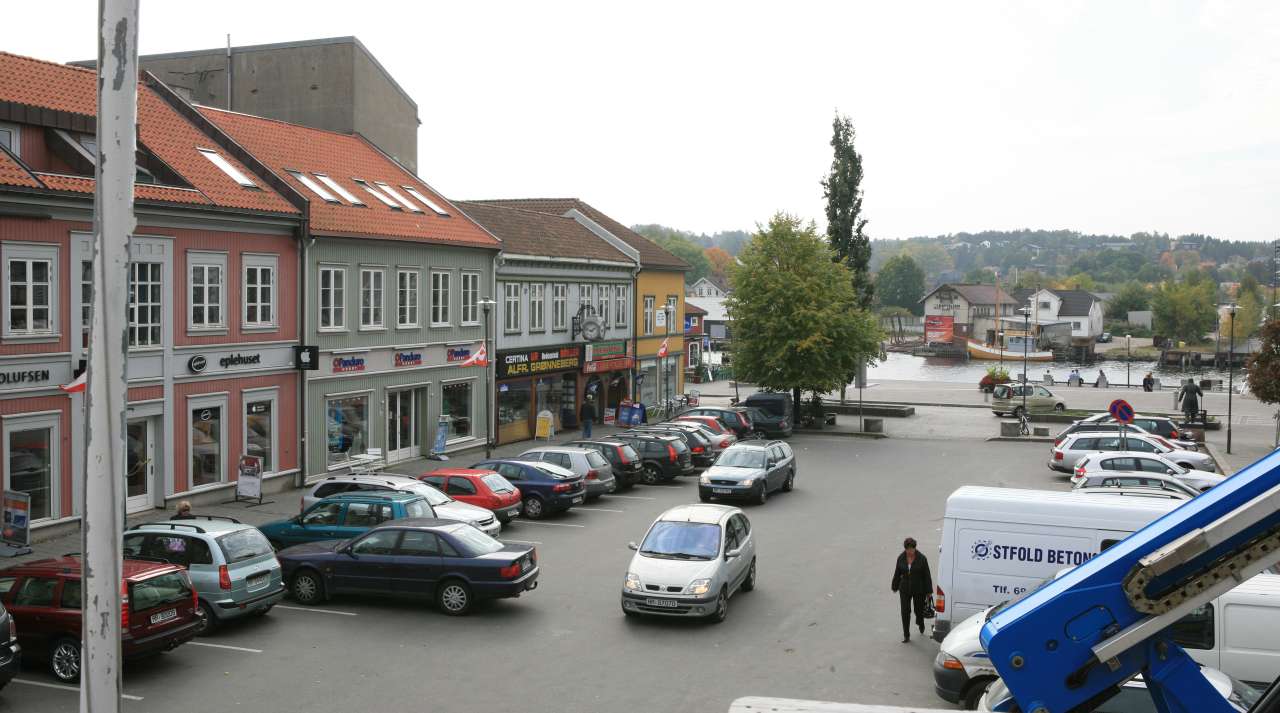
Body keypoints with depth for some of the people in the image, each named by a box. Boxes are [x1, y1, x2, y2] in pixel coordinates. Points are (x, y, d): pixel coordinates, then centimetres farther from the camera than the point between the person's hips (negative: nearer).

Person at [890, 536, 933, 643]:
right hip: (905, 589, 2)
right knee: (905, 611, -3)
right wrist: (895, 586, 15)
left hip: (919, 589, -2)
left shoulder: (921, 558, -11)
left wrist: (928, 591, -6)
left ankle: (920, 624, 45)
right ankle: (906, 635, 5)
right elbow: (897, 573, 8)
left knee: (919, 609, 11)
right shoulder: (901, 558, -3)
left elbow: (926, 575, -7)